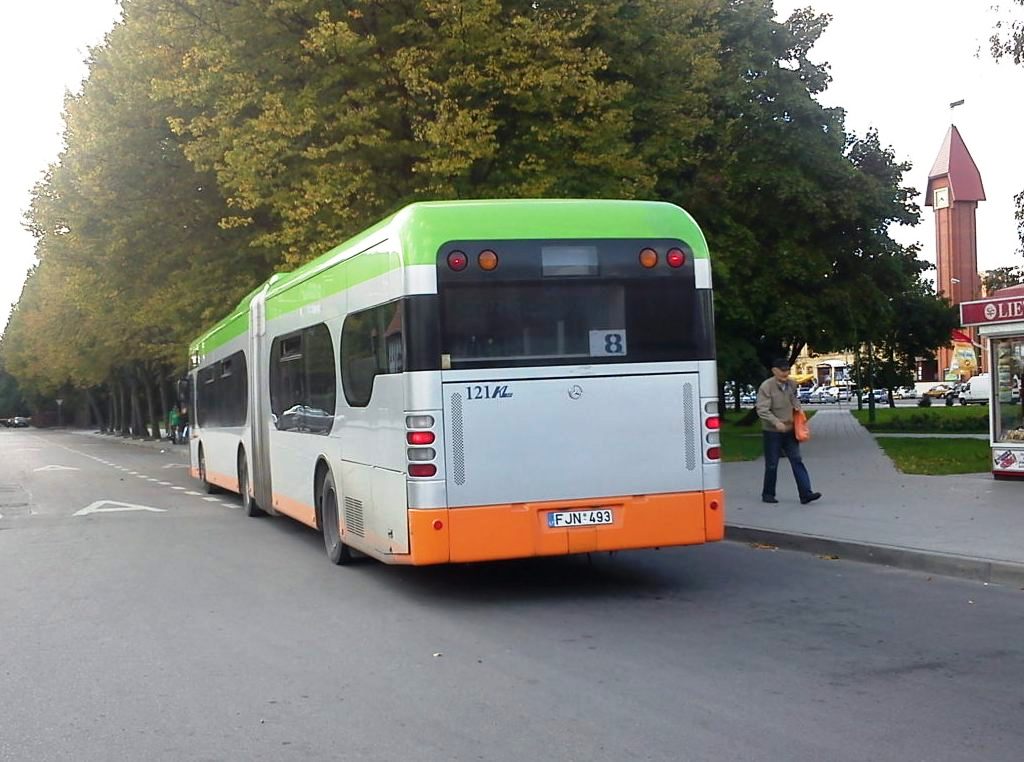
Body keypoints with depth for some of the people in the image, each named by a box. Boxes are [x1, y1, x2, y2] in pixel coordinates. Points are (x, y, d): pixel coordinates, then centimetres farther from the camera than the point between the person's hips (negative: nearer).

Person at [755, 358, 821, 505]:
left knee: (797, 461, -2)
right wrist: (776, 422, -28)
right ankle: (768, 494, 19)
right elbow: (762, 410, -18)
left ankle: (805, 493, -4)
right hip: (772, 432, -5)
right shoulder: (766, 387, -14)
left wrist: (797, 406, 3)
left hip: (789, 430, 5)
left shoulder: (791, 385, 5)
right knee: (772, 464, 5)